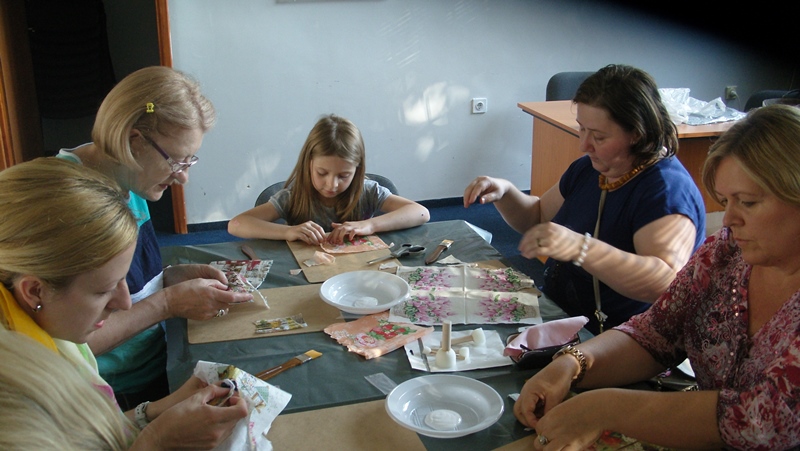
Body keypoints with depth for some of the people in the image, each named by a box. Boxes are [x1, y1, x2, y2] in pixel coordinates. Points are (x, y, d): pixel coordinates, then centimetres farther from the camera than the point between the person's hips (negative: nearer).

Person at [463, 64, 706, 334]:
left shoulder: (667, 188, -19)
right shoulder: (589, 167, 7)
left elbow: (667, 283, -33)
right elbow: (538, 218, 21)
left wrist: (580, 248, -41)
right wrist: (505, 193, 1)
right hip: (555, 315, 8)